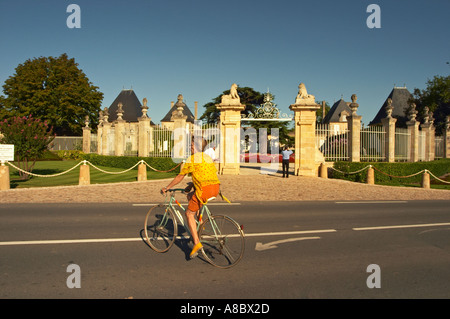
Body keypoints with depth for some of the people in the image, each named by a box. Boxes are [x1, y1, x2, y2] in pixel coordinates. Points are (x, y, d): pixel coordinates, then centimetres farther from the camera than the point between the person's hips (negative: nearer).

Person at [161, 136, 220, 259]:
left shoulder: (192, 159, 1)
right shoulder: (208, 158, 23)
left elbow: (180, 177, 5)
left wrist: (167, 188, 16)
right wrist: (190, 186, 37)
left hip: (205, 189, -8)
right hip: (216, 188, 8)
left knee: (189, 214, 7)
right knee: (191, 196, 30)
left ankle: (197, 243, 0)